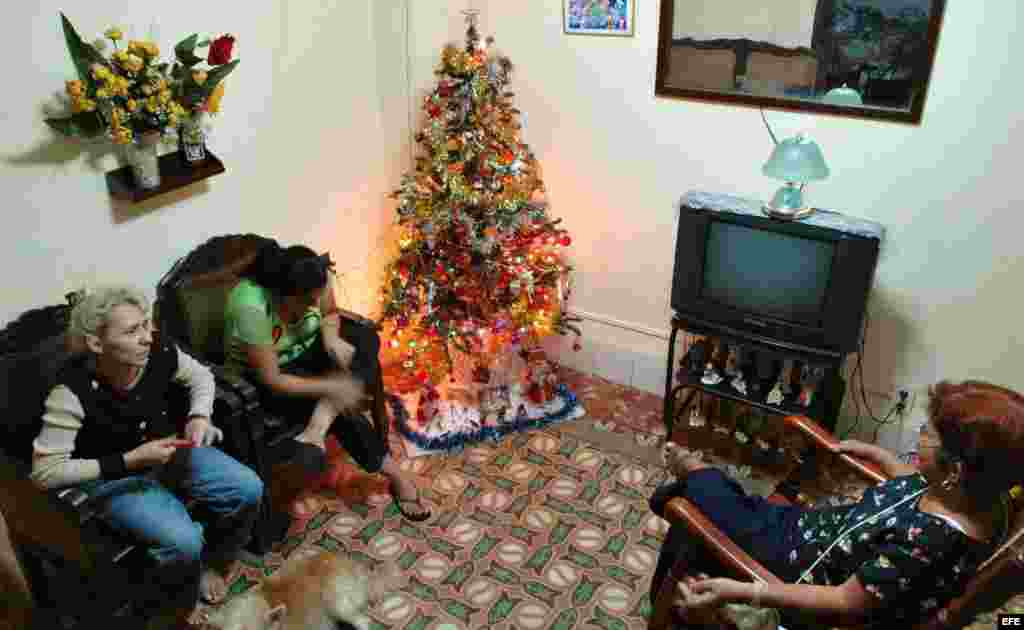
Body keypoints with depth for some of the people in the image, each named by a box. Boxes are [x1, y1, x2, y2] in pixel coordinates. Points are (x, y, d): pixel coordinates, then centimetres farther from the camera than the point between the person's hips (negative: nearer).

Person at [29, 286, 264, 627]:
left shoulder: (161, 355, -20)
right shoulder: (73, 392, -31)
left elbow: (201, 376, 4)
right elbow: (44, 472, -25)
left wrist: (200, 415, -15)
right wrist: (129, 461, -29)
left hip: (168, 450, 5)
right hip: (113, 478, -5)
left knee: (249, 490, -8)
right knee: (183, 540, -25)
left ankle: (210, 563, 22)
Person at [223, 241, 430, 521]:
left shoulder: (315, 277, -21)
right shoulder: (252, 307, -35)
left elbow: (330, 313, 1)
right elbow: (272, 380, -29)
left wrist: (331, 337, -21)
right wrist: (330, 387, -34)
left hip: (306, 349, 6)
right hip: (262, 376, -6)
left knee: (366, 338, -21)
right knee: (343, 410, -23)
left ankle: (317, 429, -26)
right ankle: (394, 473, -4)